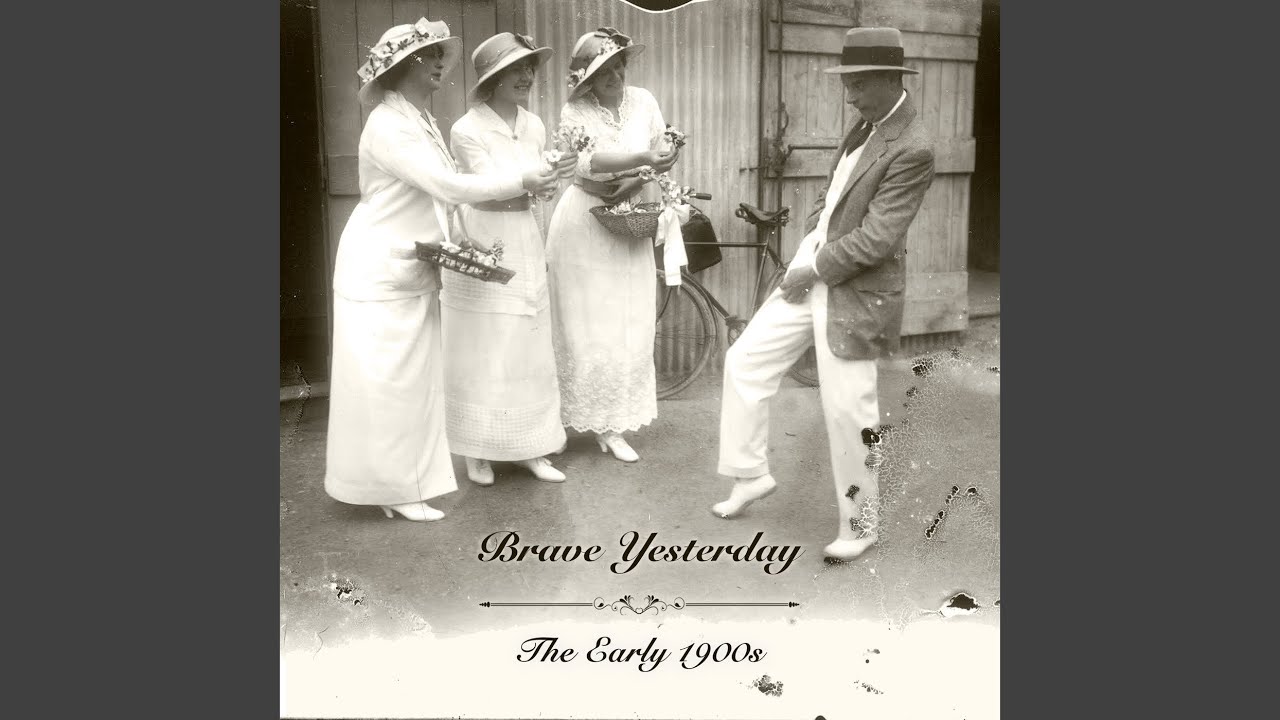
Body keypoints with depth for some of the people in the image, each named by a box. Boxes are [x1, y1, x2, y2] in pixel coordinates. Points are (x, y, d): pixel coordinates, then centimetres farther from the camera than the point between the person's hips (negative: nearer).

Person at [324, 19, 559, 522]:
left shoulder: (422, 120, 10)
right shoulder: (388, 125, -19)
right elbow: (447, 186, -26)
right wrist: (521, 182, -20)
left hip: (412, 272, 9)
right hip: (381, 273, -9)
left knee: (412, 379, 13)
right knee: (384, 381, 0)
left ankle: (403, 481, 24)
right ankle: (390, 487, 10)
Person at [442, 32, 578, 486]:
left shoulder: (534, 126, 5)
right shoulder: (467, 130, -13)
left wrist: (539, 250, 15)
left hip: (525, 247, 6)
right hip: (482, 248, -6)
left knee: (529, 353, 9)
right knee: (481, 356, 2)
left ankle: (529, 448, 21)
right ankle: (477, 452, 17)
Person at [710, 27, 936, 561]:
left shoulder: (911, 149, -19)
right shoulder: (868, 125, 8)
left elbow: (876, 239, -21)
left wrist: (812, 270, -12)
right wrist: (807, 249, 4)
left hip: (856, 293, -9)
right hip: (813, 269, 9)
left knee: (847, 411, -1)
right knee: (744, 361, 10)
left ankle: (860, 524, 20)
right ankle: (750, 475, 27)